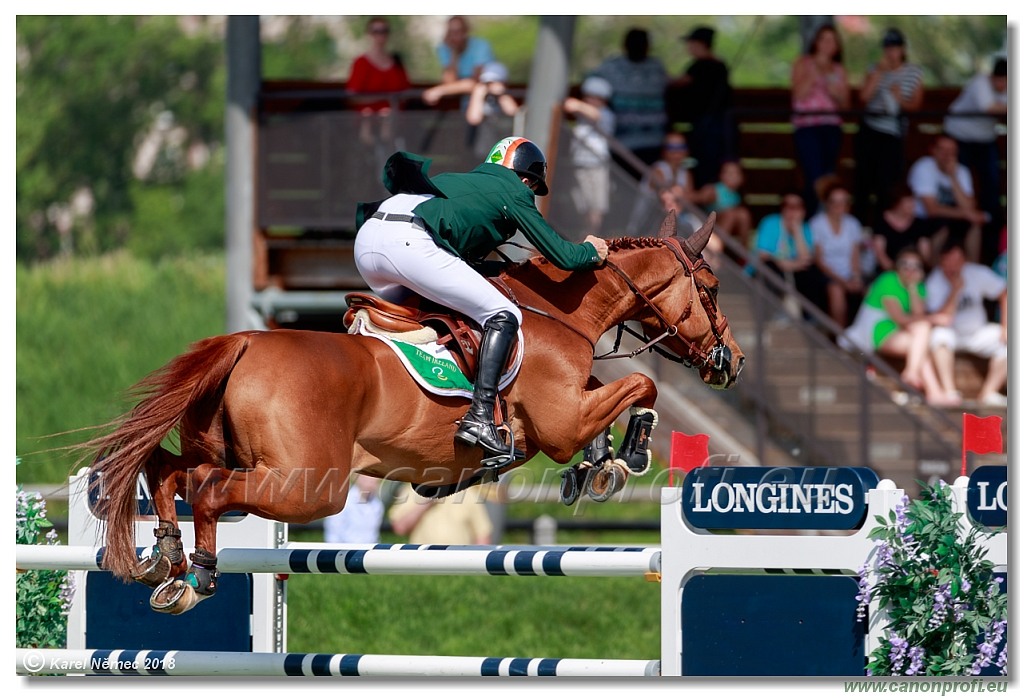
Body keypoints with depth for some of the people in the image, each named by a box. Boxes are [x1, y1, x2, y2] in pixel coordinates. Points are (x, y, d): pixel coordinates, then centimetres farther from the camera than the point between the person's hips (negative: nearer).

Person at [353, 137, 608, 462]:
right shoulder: (514, 193, 17)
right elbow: (563, 257, 16)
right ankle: (480, 417, -15)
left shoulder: (464, 180, 37)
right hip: (409, 243, -8)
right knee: (504, 317, -1)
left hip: (366, 239, 8)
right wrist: (591, 251, 36)